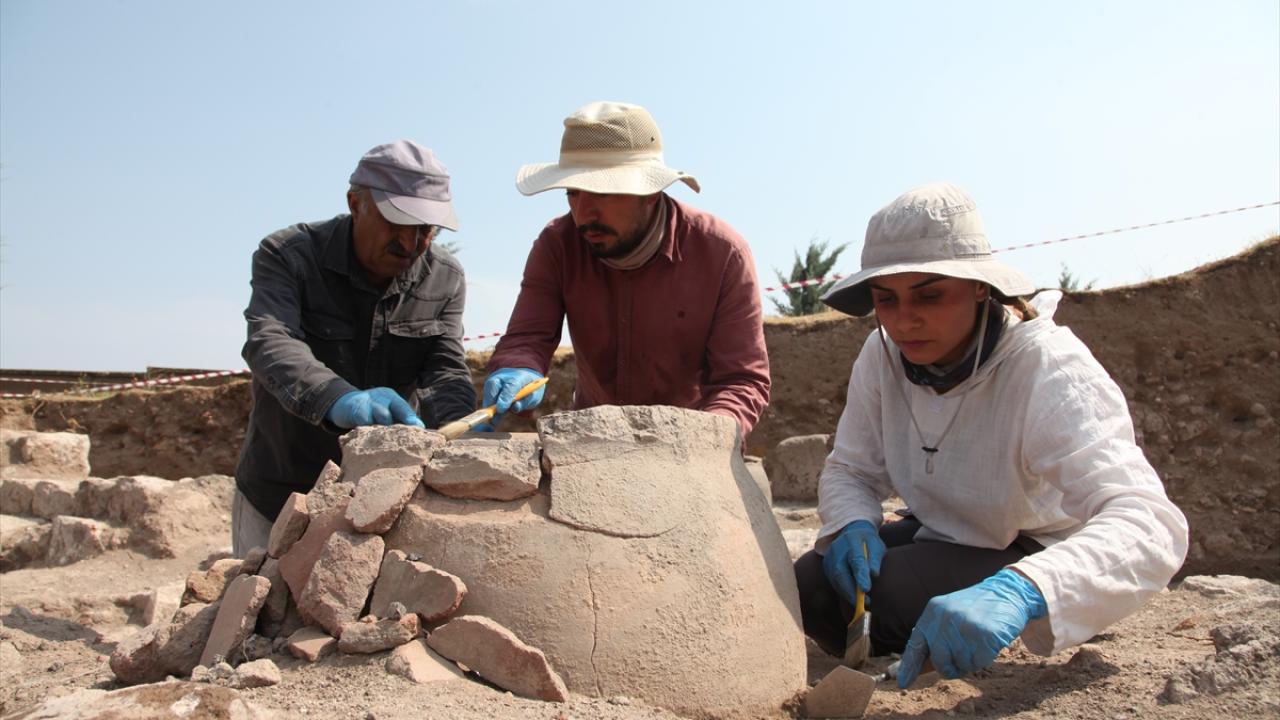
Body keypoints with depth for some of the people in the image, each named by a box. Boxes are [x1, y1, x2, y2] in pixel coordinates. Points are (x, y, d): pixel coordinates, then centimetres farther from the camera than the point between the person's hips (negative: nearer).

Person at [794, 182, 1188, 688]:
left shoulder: (1050, 371, -28)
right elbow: (849, 471, -1)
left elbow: (1149, 526, -40)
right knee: (811, 586, -17)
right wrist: (854, 525, -27)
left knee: (891, 589, -30)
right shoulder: (882, 355, -12)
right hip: (943, 539, 5)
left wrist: (1019, 590, -60)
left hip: (1040, 559, -5)